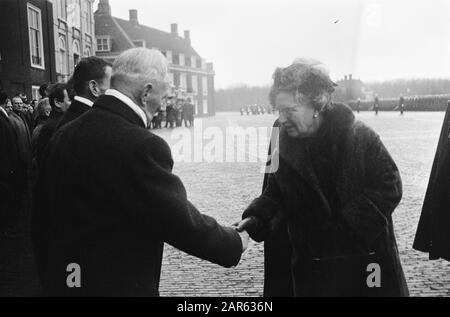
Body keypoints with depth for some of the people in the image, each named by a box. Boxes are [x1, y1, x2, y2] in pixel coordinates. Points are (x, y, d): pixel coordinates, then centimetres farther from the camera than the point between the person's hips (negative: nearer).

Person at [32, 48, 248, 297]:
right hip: (120, 285, -7)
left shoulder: (63, 135, 0)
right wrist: (235, 243, -3)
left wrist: (50, 280, 20)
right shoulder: (142, 146, -25)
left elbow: (42, 220, 8)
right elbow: (182, 222, -20)